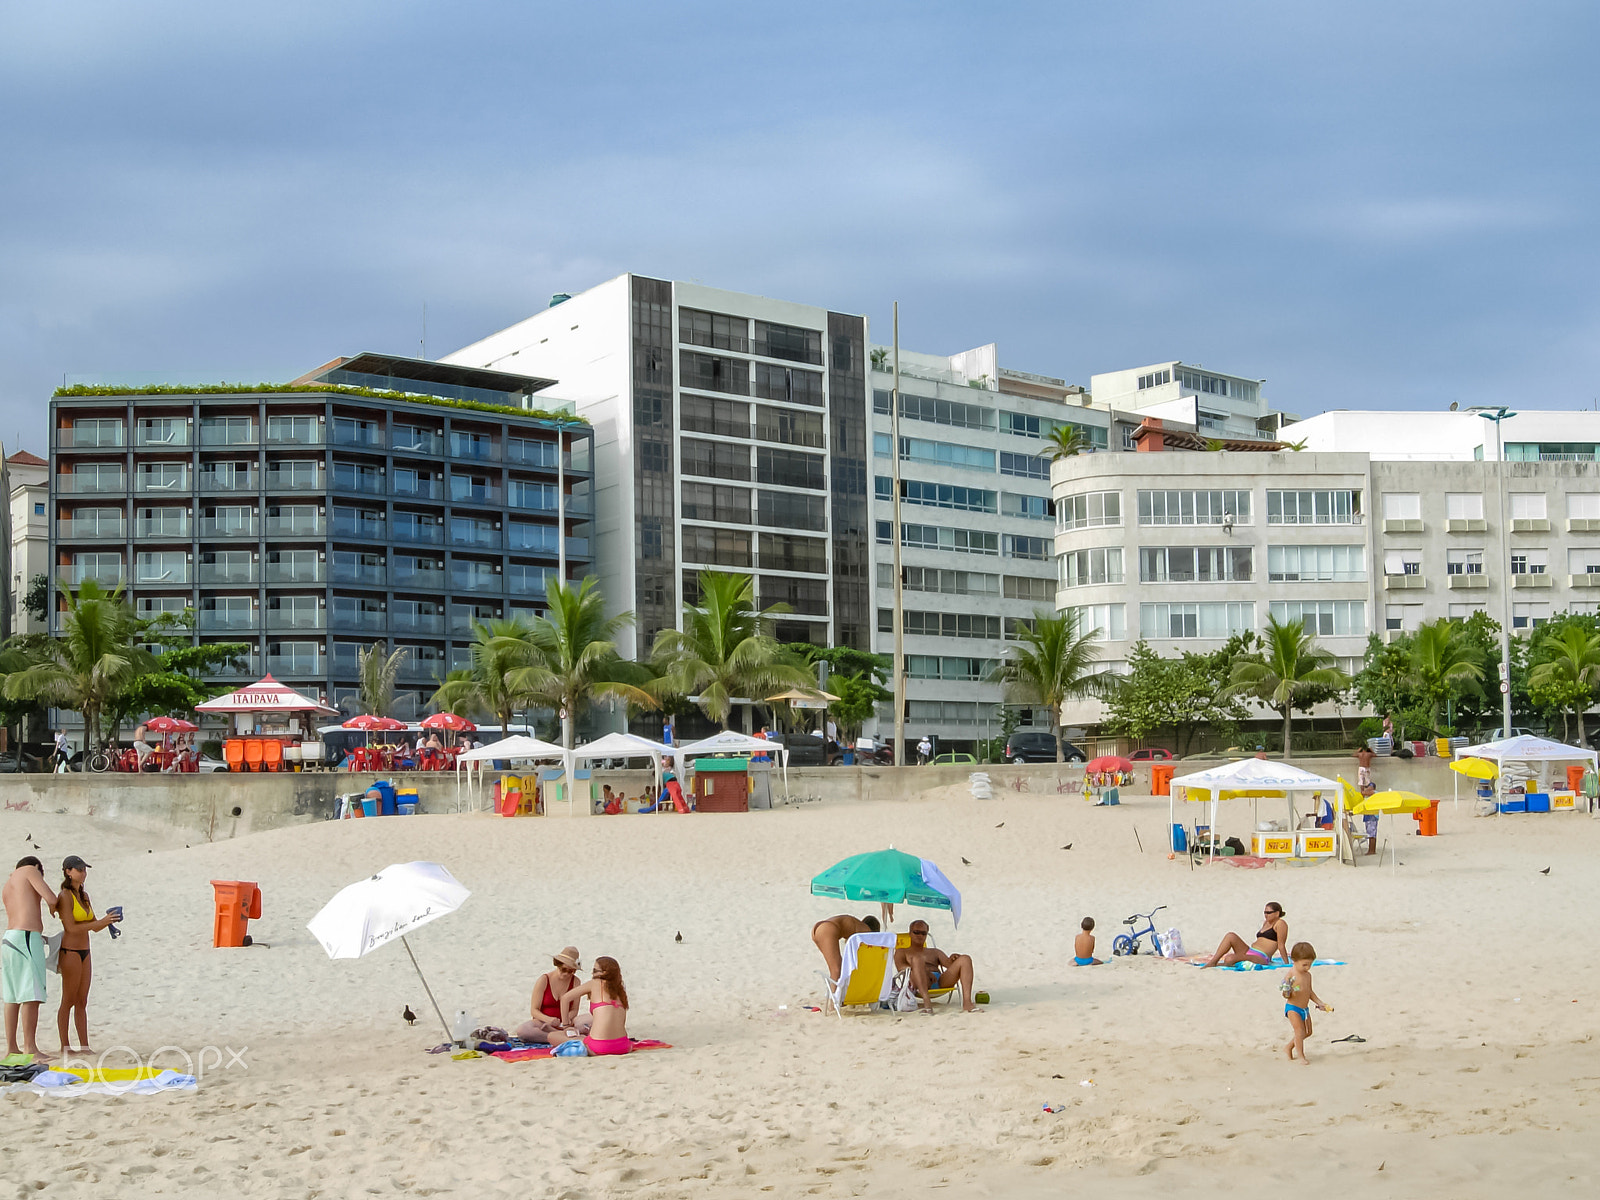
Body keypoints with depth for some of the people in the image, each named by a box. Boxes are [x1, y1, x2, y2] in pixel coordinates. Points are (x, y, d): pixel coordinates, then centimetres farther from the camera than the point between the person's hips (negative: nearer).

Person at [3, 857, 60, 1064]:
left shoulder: (7, 887, 25)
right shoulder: (30, 870, 3)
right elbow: (51, 898, -10)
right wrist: (53, 910, 14)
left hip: (9, 939, 9)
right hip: (28, 939, -9)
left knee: (13, 996, 11)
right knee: (32, 995, -10)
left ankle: (11, 1048, 12)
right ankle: (30, 1048, -13)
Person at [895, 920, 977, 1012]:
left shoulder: (935, 952, 38)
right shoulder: (902, 952, 26)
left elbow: (948, 963, 21)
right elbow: (901, 968, 3)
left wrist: (952, 959, -6)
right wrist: (925, 972, -14)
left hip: (941, 981, 4)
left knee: (965, 959, -17)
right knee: (917, 958, -35)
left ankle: (967, 1003, -37)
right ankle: (927, 1001, -54)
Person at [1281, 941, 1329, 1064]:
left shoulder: (1308, 975, 5)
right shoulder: (1290, 976, -19)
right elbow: (1286, 996, -18)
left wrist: (1319, 1003, 15)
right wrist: (1286, 991, -40)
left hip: (1305, 1009, 8)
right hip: (1293, 1008, -8)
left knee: (1308, 1032, 14)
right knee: (1300, 1031, -13)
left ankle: (1289, 1047, 31)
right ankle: (1301, 1056, 2)